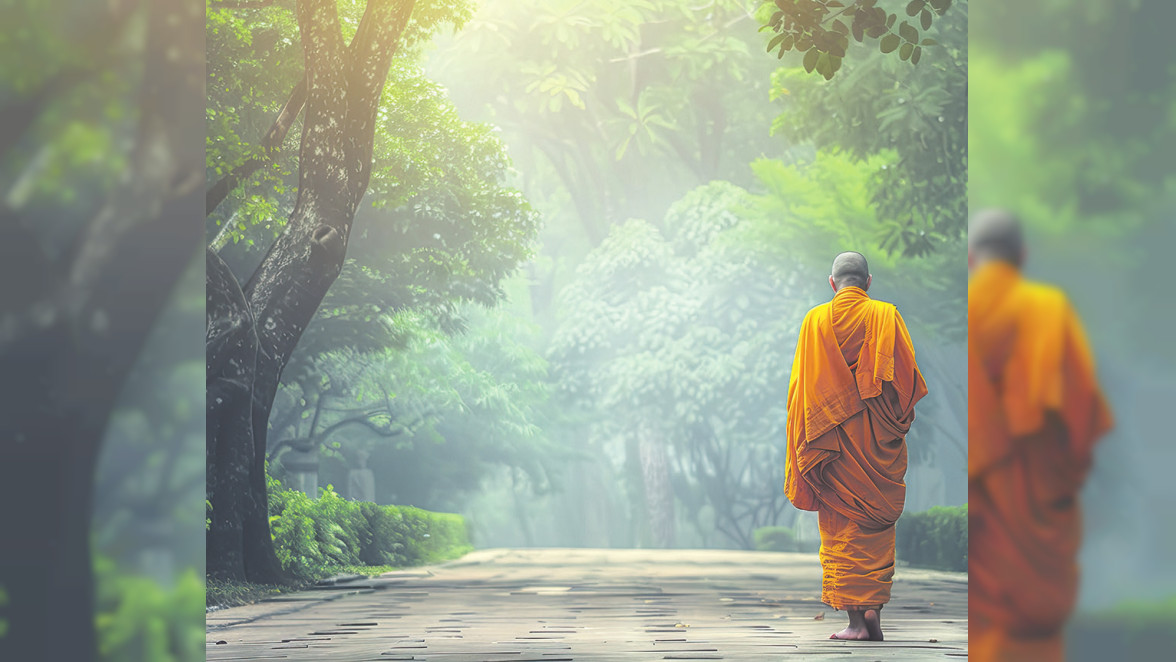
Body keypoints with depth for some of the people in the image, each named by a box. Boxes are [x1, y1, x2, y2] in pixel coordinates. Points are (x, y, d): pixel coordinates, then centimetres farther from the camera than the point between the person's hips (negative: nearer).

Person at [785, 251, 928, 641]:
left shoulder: (815, 321, 2)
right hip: (877, 441, 0)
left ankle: (855, 618, -1)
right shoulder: (886, 316, 0)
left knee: (840, 526, 4)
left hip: (831, 440, 0)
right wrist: (899, 422, 10)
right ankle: (874, 606, -3)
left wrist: (807, 446, 8)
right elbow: (907, 376, -4)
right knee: (877, 524, 9)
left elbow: (799, 388, 2)